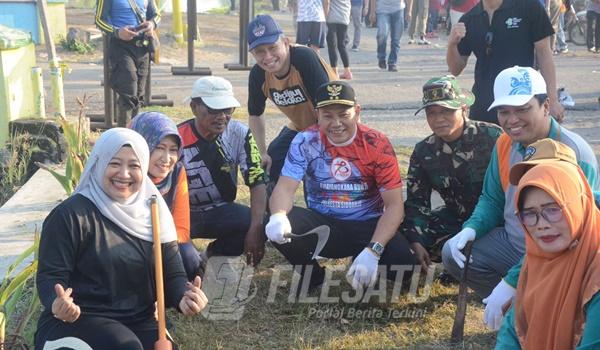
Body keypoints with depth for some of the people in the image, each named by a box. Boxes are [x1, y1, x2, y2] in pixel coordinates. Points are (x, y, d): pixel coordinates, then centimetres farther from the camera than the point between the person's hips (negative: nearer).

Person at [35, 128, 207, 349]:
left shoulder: (152, 214, 6)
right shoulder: (70, 215, -10)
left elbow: (172, 273, 4)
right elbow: (50, 275, -11)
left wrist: (183, 296, -19)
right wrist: (57, 303, -34)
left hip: (139, 321, 4)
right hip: (78, 319, -4)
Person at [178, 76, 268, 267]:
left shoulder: (239, 133, -10)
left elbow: (257, 181, -14)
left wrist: (256, 228, -27)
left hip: (222, 211, 3)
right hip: (186, 214, -2)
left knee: (265, 225, -25)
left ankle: (218, 252, 4)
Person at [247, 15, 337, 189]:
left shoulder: (305, 58, -33)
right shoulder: (258, 74, -14)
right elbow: (255, 115, 3)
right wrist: (263, 153, 0)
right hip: (299, 127, 6)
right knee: (272, 164, 7)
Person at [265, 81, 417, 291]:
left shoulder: (377, 145, -10)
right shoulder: (306, 141, -7)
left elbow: (394, 205, -13)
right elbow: (285, 188, -15)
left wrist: (372, 251, -28)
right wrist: (278, 217, -41)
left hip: (367, 226, -1)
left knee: (403, 263, -28)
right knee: (277, 229, -29)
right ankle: (311, 273, 4)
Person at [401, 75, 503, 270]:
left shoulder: (492, 137, -16)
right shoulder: (424, 151, -2)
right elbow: (416, 201, 3)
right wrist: (416, 242, -10)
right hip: (456, 217, 6)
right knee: (403, 228, -10)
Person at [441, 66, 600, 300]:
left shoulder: (575, 154, -23)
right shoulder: (504, 144, -1)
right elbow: (492, 200, 13)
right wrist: (471, 229, -11)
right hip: (511, 243, 7)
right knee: (452, 254, -5)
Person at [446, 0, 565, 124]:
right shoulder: (469, 20, 3)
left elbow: (543, 53, -3)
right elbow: (456, 69, 6)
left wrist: (552, 100, -6)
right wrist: (452, 44, -14)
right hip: (482, 107, 3)